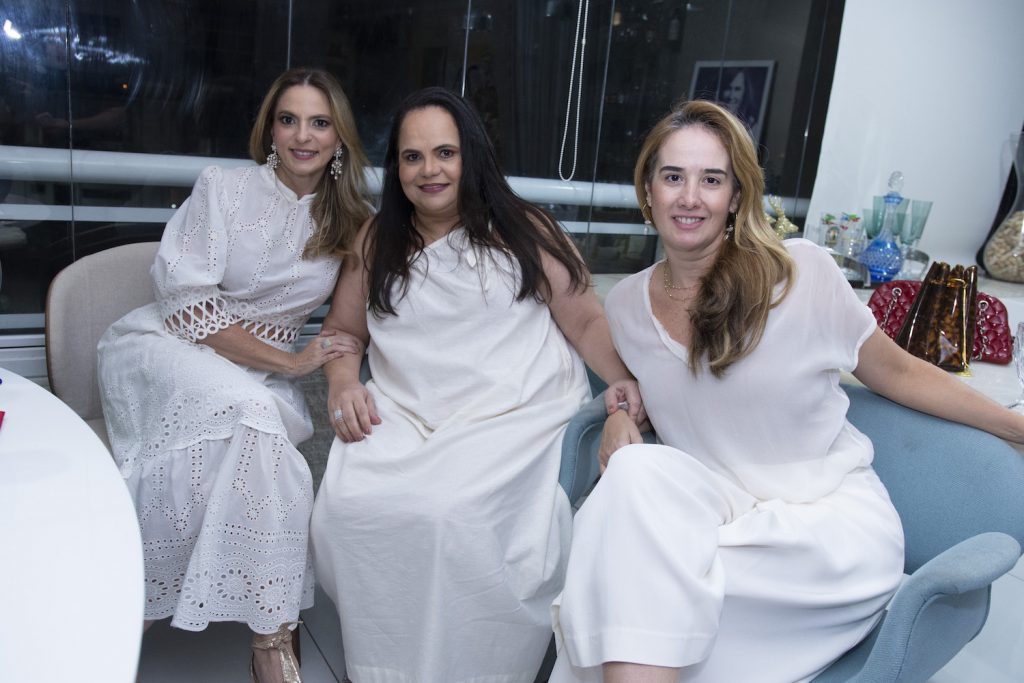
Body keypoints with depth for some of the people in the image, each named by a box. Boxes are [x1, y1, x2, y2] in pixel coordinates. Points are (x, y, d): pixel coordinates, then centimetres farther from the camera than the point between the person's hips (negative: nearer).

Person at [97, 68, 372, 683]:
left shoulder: (351, 223, 5)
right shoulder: (224, 188, -6)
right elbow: (186, 303, -12)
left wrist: (343, 368, -16)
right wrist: (290, 362, -19)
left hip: (263, 370, 3)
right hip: (167, 347, -2)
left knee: (262, 422, -31)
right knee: (250, 408, -34)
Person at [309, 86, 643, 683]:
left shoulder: (524, 232, 6)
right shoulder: (376, 242, 15)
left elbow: (588, 321, 4)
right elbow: (344, 328, 21)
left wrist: (623, 378, -14)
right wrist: (343, 382, 0)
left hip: (514, 415, -3)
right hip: (404, 416, 4)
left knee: (450, 513, -29)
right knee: (345, 504, -22)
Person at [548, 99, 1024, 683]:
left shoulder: (802, 273, -8)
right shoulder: (626, 304, 2)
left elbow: (897, 373, 4)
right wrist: (621, 412, 0)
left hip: (832, 511, -3)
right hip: (718, 510, 4)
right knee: (636, 470, -29)